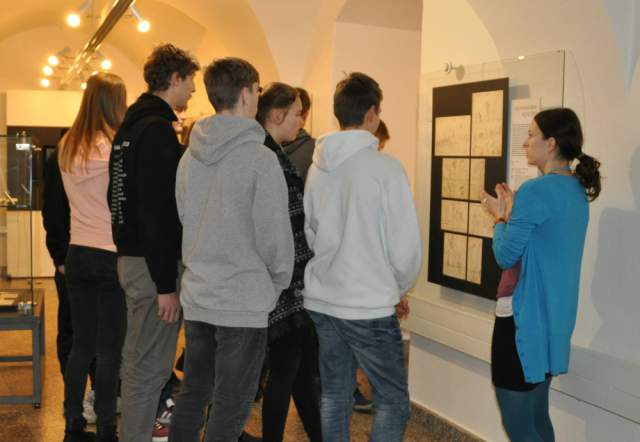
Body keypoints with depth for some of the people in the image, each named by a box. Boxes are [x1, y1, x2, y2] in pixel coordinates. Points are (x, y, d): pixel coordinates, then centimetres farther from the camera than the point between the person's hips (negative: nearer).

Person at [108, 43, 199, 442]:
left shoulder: (132, 125, 15)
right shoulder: (158, 129, -16)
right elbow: (156, 212, -23)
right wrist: (166, 284, -21)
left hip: (133, 256, 11)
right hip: (153, 263, -11)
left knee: (141, 361, 20)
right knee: (150, 366, -2)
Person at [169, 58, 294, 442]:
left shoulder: (190, 156, 6)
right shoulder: (260, 158, -15)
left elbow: (183, 222, 12)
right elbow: (275, 234, -13)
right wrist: (279, 284, 4)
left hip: (196, 298, 7)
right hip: (244, 303, -7)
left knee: (192, 395, 18)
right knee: (230, 410, 5)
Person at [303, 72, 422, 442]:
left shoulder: (316, 166, 4)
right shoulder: (385, 168, -14)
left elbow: (307, 234, 9)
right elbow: (406, 244, -12)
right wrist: (399, 289, 5)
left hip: (321, 301, 6)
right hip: (370, 305, -6)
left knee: (334, 395, 16)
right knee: (393, 401, 7)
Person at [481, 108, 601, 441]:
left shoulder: (535, 191, -19)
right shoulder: (578, 190, 8)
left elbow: (505, 257, -13)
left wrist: (500, 217, 2)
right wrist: (512, 211, 10)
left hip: (526, 317, -9)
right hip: (555, 318, 9)